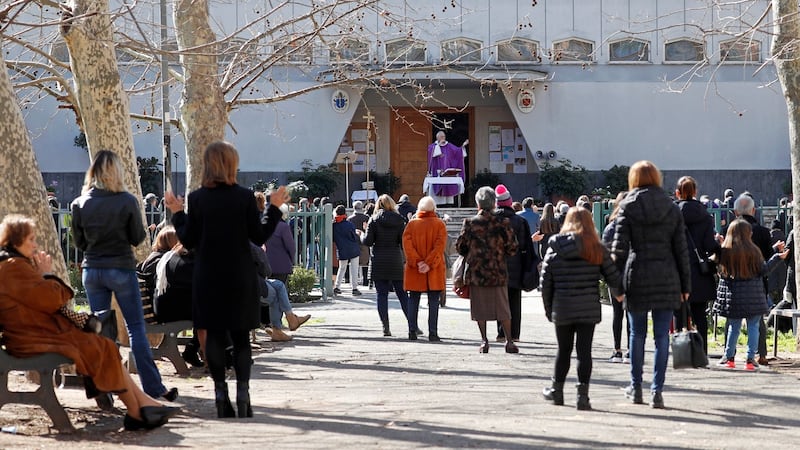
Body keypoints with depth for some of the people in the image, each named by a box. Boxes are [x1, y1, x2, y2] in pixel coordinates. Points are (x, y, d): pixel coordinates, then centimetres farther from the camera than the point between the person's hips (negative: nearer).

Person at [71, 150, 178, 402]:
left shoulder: (79, 204, -3)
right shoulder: (127, 201, -11)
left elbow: (79, 242, 5)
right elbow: (137, 238, -3)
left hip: (92, 270, 3)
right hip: (122, 268, -3)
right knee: (136, 328, 2)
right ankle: (153, 387, 0)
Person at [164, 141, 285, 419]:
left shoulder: (197, 199, -4)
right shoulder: (245, 197, -7)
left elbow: (189, 241, -1)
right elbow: (259, 237, -3)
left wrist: (177, 213, 12)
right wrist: (274, 208, 8)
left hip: (208, 279, 1)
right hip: (240, 278, -1)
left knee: (214, 335, 7)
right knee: (241, 337, 7)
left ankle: (220, 392, 4)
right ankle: (243, 391, 0)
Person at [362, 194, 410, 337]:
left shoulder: (374, 220, -2)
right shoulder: (399, 220, 0)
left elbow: (368, 241, -5)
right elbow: (403, 242, -5)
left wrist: (362, 235, 14)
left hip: (379, 262, -1)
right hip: (395, 262, 1)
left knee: (382, 294, 3)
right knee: (402, 294, 6)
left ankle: (386, 327, -3)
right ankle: (412, 325, 0)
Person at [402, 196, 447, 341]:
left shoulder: (411, 224, 4)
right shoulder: (439, 224, 0)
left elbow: (407, 243, -7)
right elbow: (440, 246, -11)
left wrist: (417, 262, -12)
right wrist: (429, 263, -14)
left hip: (414, 269, 1)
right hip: (434, 270, -1)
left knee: (413, 300, 8)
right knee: (433, 301, 1)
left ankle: (412, 331, 5)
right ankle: (432, 333, -4)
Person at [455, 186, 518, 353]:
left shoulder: (469, 223, -5)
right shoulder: (502, 223, -6)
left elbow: (459, 247, 0)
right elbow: (512, 247, -4)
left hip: (475, 271, 0)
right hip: (498, 272, 0)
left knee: (480, 308, 8)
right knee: (503, 309, 8)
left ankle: (484, 340, 7)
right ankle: (509, 341, 9)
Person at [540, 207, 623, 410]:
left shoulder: (554, 250, 0)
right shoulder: (598, 249, -3)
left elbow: (545, 283, 1)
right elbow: (613, 277, -2)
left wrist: (548, 309, 11)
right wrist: (618, 294, 19)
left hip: (562, 309, 1)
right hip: (588, 309, -1)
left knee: (563, 350, 15)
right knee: (584, 351, 1)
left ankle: (557, 390, 27)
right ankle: (582, 394, -3)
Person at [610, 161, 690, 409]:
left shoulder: (628, 207, 0)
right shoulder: (672, 209, 5)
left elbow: (619, 247, -6)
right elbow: (681, 249, 5)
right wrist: (685, 284, 10)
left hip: (637, 277, -1)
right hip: (666, 278, 1)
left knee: (637, 334, 12)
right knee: (662, 336, 3)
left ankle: (636, 388, 21)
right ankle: (657, 391, 0)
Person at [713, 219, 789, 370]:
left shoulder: (724, 251, -6)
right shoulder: (752, 250, -12)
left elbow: (721, 272, 6)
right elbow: (763, 270, -4)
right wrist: (778, 257, 5)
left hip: (732, 295, 3)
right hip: (753, 295, -3)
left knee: (733, 326, 13)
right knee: (753, 326, 5)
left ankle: (729, 358, 16)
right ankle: (750, 359, 1)